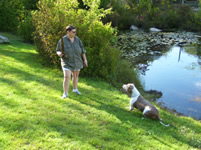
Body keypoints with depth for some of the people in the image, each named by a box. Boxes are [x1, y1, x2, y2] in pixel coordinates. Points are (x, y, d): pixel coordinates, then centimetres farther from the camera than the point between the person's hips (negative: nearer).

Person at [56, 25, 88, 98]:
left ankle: (75, 89, 38)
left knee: (76, 75, 17)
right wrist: (59, 54, -30)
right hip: (67, 62, -4)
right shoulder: (62, 40, -15)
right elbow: (58, 51, -6)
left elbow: (82, 49, 3)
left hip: (77, 62, 4)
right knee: (67, 77, -14)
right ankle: (65, 93, -2)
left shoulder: (77, 39, -6)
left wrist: (85, 59, 3)